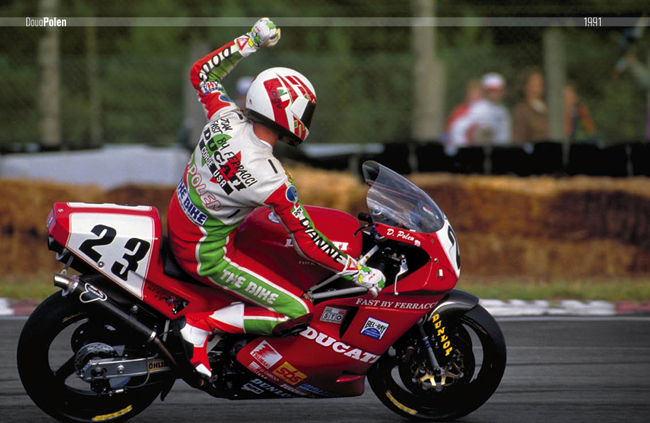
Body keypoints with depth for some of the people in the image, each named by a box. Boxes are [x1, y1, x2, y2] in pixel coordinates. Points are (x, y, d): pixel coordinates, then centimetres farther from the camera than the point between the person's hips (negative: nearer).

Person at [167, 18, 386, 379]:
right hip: (206, 252, -8)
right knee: (298, 311, -8)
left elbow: (202, 72, 5)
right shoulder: (269, 179, -31)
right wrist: (358, 272, -15)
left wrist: (251, 41, 0)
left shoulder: (226, 118, -15)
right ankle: (200, 325, -5)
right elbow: (308, 242, -24)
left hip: (180, 214, 8)